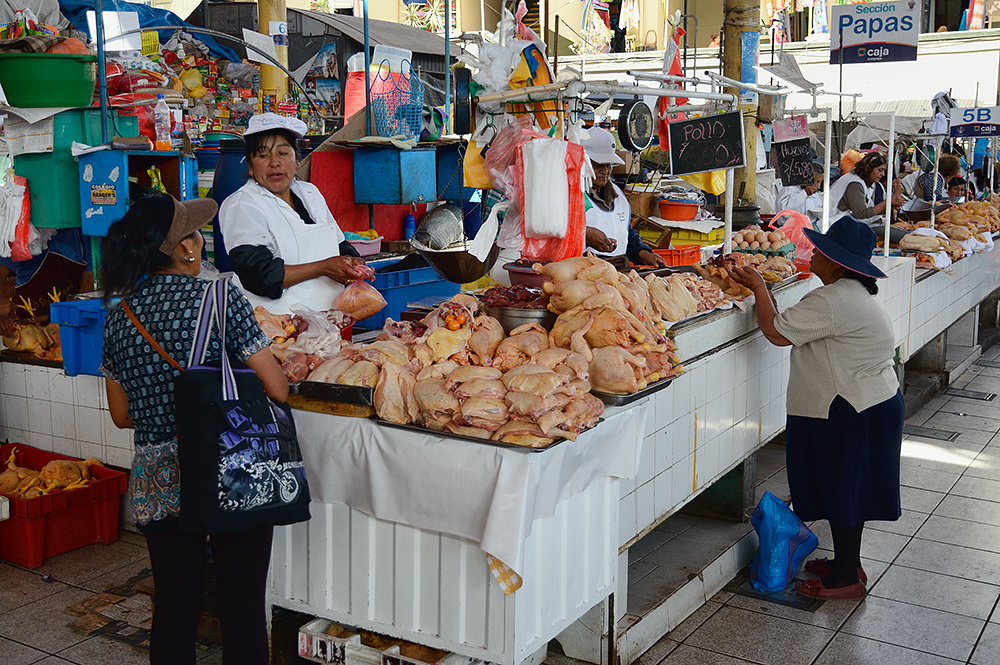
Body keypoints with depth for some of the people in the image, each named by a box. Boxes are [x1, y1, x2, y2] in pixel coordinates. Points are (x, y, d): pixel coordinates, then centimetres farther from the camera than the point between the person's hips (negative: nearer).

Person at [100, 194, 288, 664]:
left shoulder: (119, 318, 3)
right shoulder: (222, 299, -12)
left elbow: (122, 415, 10)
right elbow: (277, 390, -12)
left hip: (158, 484, 5)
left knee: (174, 609, 16)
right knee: (243, 608, 9)